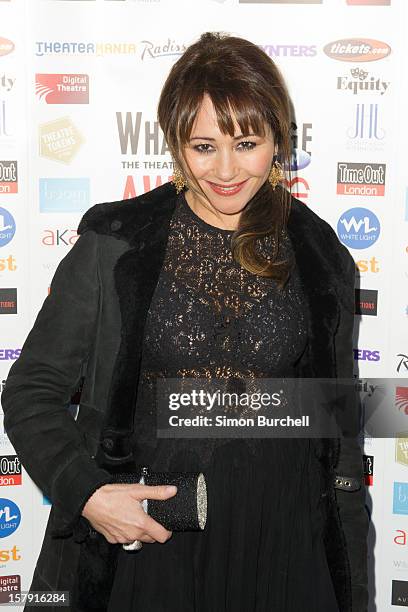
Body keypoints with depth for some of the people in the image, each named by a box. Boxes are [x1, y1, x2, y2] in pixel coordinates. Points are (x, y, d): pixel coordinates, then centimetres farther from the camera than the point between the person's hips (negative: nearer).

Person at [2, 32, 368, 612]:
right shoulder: (115, 243, -7)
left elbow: (340, 433, 6)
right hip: (149, 535, -1)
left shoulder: (322, 258, -1)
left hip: (282, 541, 2)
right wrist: (86, 493, -18)